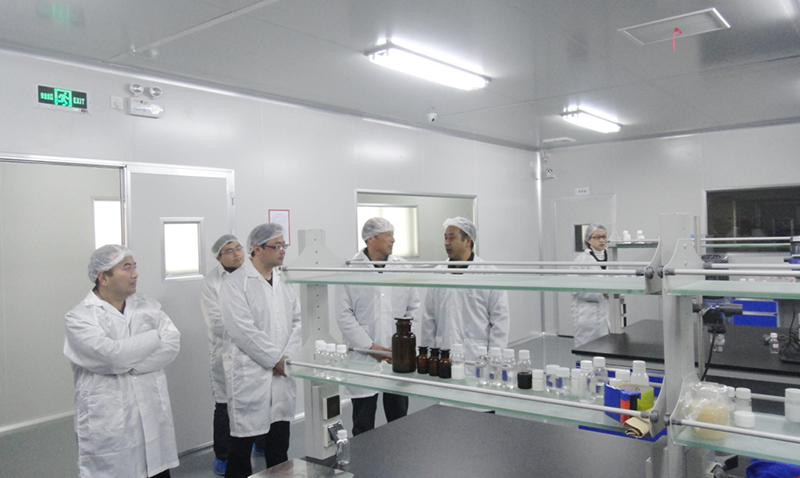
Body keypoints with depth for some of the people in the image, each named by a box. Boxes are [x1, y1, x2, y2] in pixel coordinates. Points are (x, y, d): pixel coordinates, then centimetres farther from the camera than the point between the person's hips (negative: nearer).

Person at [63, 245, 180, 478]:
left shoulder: (148, 306, 8)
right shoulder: (80, 317, -6)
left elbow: (172, 342, -5)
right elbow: (112, 353, -19)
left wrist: (130, 364, -16)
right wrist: (155, 337, -6)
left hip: (154, 413, 4)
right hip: (109, 422, -4)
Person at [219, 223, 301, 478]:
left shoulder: (283, 282, 11)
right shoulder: (235, 284, -9)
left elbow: (297, 321, 10)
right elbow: (243, 330, -16)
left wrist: (288, 357, -4)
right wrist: (276, 359, -12)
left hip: (282, 373, 6)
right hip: (249, 374, -6)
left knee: (279, 440, 13)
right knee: (243, 439, 3)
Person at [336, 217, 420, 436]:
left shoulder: (403, 267, 5)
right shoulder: (352, 270, -4)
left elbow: (414, 308, 9)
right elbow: (344, 315, -5)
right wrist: (370, 347, -10)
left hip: (399, 357, 3)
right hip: (363, 357, -2)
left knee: (399, 421, 13)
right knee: (363, 425, 7)